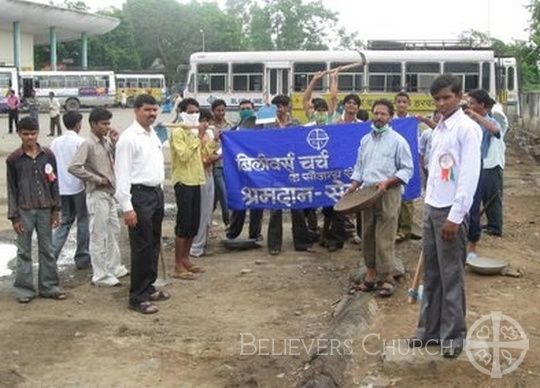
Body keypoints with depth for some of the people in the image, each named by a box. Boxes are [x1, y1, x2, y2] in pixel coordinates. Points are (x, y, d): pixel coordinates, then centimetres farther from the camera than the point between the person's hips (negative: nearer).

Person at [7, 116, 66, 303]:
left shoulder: (48, 155, 2)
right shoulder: (13, 159, -2)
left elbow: (54, 183, 6)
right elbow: (12, 189, -1)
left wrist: (55, 209, 3)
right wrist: (14, 216, -5)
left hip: (45, 209, 2)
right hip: (24, 211, -1)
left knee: (47, 250, 9)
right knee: (24, 252, 5)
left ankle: (49, 286, 18)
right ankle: (24, 289, 14)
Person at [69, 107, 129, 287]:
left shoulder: (106, 142, 9)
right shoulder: (88, 144, -15)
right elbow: (74, 167, -24)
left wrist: (115, 142, 2)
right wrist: (97, 179, -18)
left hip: (110, 193, 9)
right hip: (98, 195, -9)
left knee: (113, 231, 18)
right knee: (98, 236, -1)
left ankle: (114, 267, 32)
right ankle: (100, 276, 6)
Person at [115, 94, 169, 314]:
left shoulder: (153, 135, 12)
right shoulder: (129, 138, -13)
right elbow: (122, 174, -17)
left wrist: (161, 191, 15)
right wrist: (127, 207, -20)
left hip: (156, 192, 8)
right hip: (140, 195, -8)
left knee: (154, 244, 16)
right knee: (141, 247, -3)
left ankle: (148, 287, 30)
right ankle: (138, 297, 6)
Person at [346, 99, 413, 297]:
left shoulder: (397, 141, -3)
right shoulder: (365, 140, 14)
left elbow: (407, 169, -6)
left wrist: (387, 182, -18)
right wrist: (353, 186, 4)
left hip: (388, 194, -6)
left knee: (384, 238, -7)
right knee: (367, 236, 9)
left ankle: (388, 278, 0)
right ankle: (371, 273, 18)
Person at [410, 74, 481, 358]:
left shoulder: (467, 128, -11)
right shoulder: (438, 128, 12)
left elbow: (470, 175, -16)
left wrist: (455, 217, -18)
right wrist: (429, 205, 14)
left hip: (450, 211, -7)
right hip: (431, 207, 7)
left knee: (451, 276, 1)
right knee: (431, 273, 13)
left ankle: (453, 335, 12)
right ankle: (430, 329, 22)